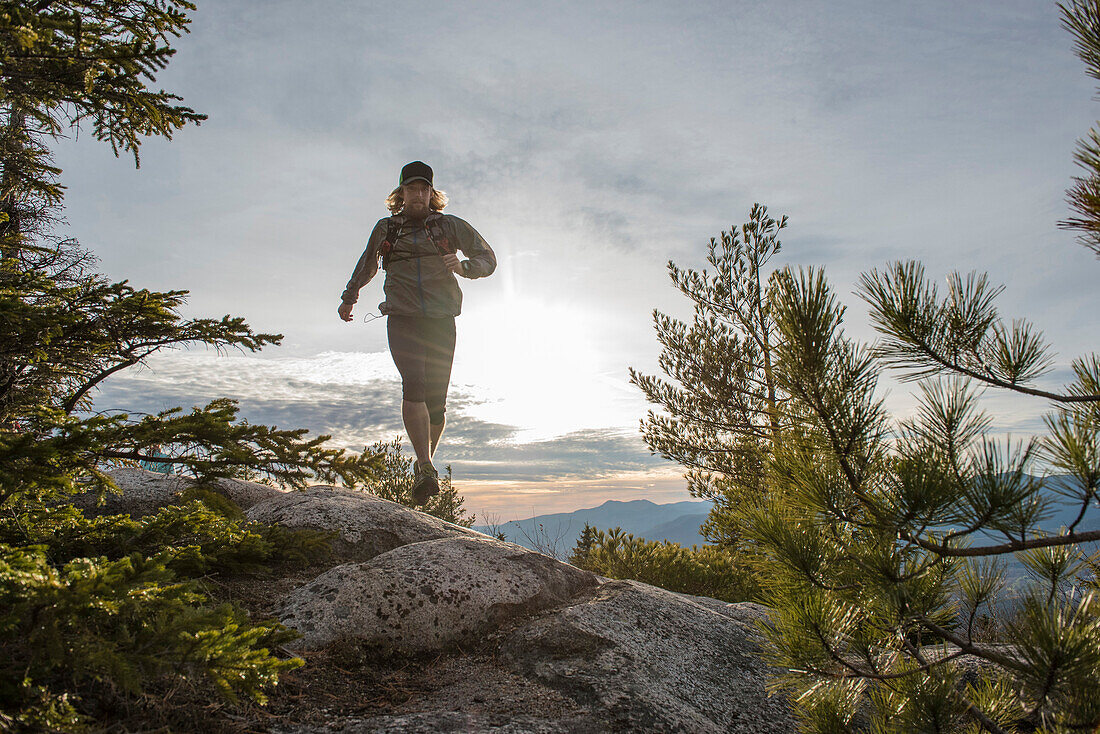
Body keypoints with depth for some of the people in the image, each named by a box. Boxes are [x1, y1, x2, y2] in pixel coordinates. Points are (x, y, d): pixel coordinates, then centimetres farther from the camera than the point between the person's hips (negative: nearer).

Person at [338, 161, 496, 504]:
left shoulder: (449, 226, 10)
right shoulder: (386, 228, 14)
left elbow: (488, 259, 12)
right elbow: (367, 263, 32)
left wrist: (462, 267, -8)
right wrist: (349, 296, 38)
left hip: (441, 320, 0)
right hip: (403, 318, 0)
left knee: (436, 399, -1)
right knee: (414, 383, -24)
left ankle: (423, 464, 22)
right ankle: (426, 469, -29)